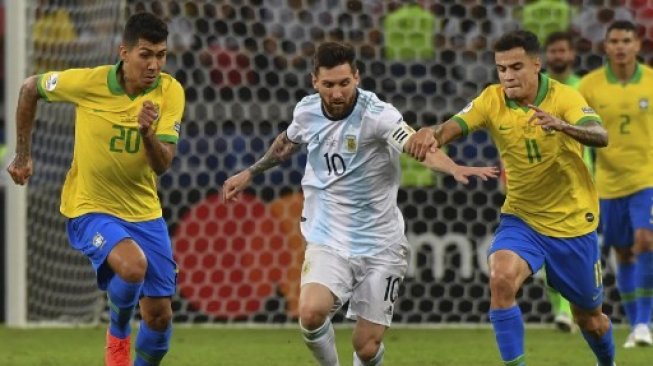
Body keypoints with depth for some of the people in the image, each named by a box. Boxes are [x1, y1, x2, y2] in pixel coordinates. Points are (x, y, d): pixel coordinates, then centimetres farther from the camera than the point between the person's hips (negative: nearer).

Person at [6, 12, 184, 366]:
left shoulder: (170, 92, -11)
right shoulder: (89, 82, -17)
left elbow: (162, 164, -16)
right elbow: (30, 88, 1)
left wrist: (148, 132, -37)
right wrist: (22, 155, 7)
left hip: (144, 212, 4)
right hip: (91, 208, -4)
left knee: (159, 315, 1)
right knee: (133, 265, -32)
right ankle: (117, 335, -2)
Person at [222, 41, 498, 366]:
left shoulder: (377, 114, -17)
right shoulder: (307, 111, -3)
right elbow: (287, 142, 22)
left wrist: (454, 168, -55)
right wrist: (249, 173, 31)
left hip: (379, 245, -2)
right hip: (328, 240, 2)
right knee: (311, 312, -26)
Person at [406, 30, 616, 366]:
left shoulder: (563, 98, -17)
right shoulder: (493, 100, -9)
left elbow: (600, 136, -33)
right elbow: (455, 125, -24)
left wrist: (562, 125, -54)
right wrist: (433, 134, -49)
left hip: (573, 221, -1)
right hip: (520, 218, 2)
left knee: (589, 318, 12)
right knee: (501, 279, -29)